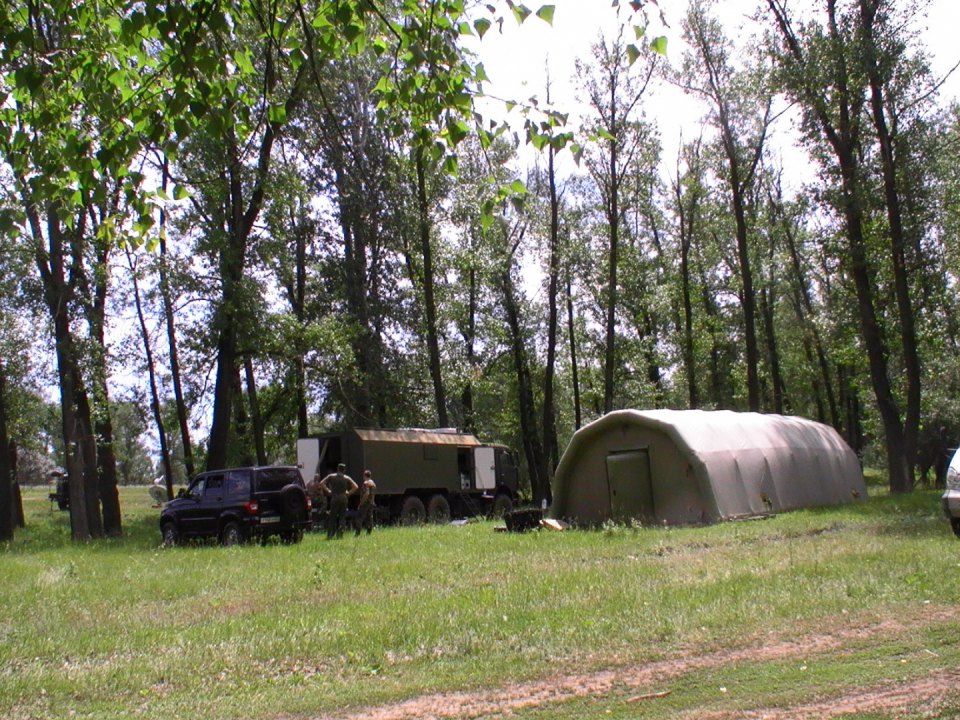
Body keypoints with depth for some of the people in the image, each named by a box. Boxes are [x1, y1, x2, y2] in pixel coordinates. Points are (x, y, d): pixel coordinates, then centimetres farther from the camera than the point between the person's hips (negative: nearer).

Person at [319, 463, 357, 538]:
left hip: (334, 498, 0)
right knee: (342, 517, 6)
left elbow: (321, 483, -1)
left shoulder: (331, 476, 5)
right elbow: (355, 487, -4)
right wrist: (348, 493, 2)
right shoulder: (347, 478, 4)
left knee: (332, 517, 6)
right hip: (343, 498, 0)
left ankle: (329, 534, 2)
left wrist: (328, 491, 3)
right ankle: (339, 534, -2)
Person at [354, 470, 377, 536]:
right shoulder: (373, 483, 15)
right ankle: (369, 532, 9)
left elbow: (366, 493, -23)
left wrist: (362, 501, -19)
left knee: (359, 518, -6)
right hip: (371, 503, 8)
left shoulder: (365, 483, -13)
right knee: (369, 518, 10)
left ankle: (358, 533, -11)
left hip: (364, 503, -8)